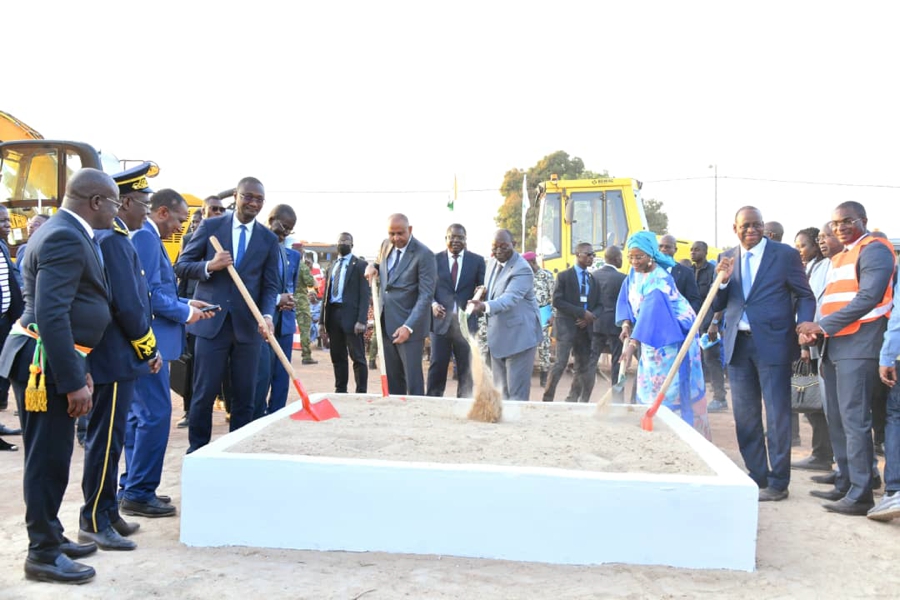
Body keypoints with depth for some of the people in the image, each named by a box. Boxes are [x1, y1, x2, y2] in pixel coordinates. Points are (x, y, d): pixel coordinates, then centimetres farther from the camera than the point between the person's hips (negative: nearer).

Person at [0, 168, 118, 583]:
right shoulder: (65, 239, -19)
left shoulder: (65, 233, 14)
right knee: (48, 460, 0)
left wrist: (77, 370, 20)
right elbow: (51, 315, -26)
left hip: (51, 360, 10)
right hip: (46, 363, -10)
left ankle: (50, 537, 30)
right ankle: (43, 554, 11)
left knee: (50, 458, 18)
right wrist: (73, 382, -25)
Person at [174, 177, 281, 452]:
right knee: (204, 393, 3)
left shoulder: (269, 239, 7)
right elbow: (182, 265, 3)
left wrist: (267, 315, -15)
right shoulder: (210, 226, 3)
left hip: (248, 325, 2)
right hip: (212, 322, -2)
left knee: (244, 396, 7)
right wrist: (209, 266, -17)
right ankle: (196, 450, 17)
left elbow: (270, 285, 3)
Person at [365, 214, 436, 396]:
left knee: (412, 379, -4)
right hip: (386, 323, 7)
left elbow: (426, 295, -16)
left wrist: (409, 326, -23)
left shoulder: (424, 255, -13)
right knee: (391, 379, 11)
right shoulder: (386, 246, 8)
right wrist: (372, 266, 4)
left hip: (409, 325, -7)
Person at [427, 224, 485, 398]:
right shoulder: (434, 259, 6)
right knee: (437, 366, 1)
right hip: (441, 321, -1)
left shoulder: (477, 260, 6)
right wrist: (433, 304, -12)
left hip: (467, 323, 1)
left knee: (466, 369, 7)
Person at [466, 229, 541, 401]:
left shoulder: (522, 270, -18)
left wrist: (484, 306, -48)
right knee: (500, 390, 15)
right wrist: (482, 293, 5)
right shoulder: (492, 263, 8)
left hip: (518, 336, -8)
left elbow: (509, 299, -33)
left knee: (516, 391, -6)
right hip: (497, 336, 9)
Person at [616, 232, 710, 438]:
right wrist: (626, 324, -11)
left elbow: (650, 311, -35)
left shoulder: (660, 279, -26)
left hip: (670, 338, -8)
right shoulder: (635, 272, 0)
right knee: (649, 386, 11)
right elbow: (626, 299, 7)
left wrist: (633, 343, -41)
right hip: (651, 336, 8)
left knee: (671, 389, -7)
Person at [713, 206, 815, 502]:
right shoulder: (727, 259, 10)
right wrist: (723, 279, -9)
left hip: (773, 343, -4)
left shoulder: (785, 254, -1)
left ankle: (777, 483, 9)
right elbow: (718, 306, 9)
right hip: (738, 345, 5)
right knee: (744, 417, 10)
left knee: (777, 417, 0)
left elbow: (805, 296, 1)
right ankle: (756, 478, 21)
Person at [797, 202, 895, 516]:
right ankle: (845, 485, 20)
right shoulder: (839, 258, 21)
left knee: (854, 420, -8)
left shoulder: (874, 249, -6)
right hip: (835, 347, 9)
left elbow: (869, 298, -17)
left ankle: (861, 494, -4)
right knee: (837, 420, 11)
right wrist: (814, 331, 2)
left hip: (858, 347, -9)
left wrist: (821, 325, -17)